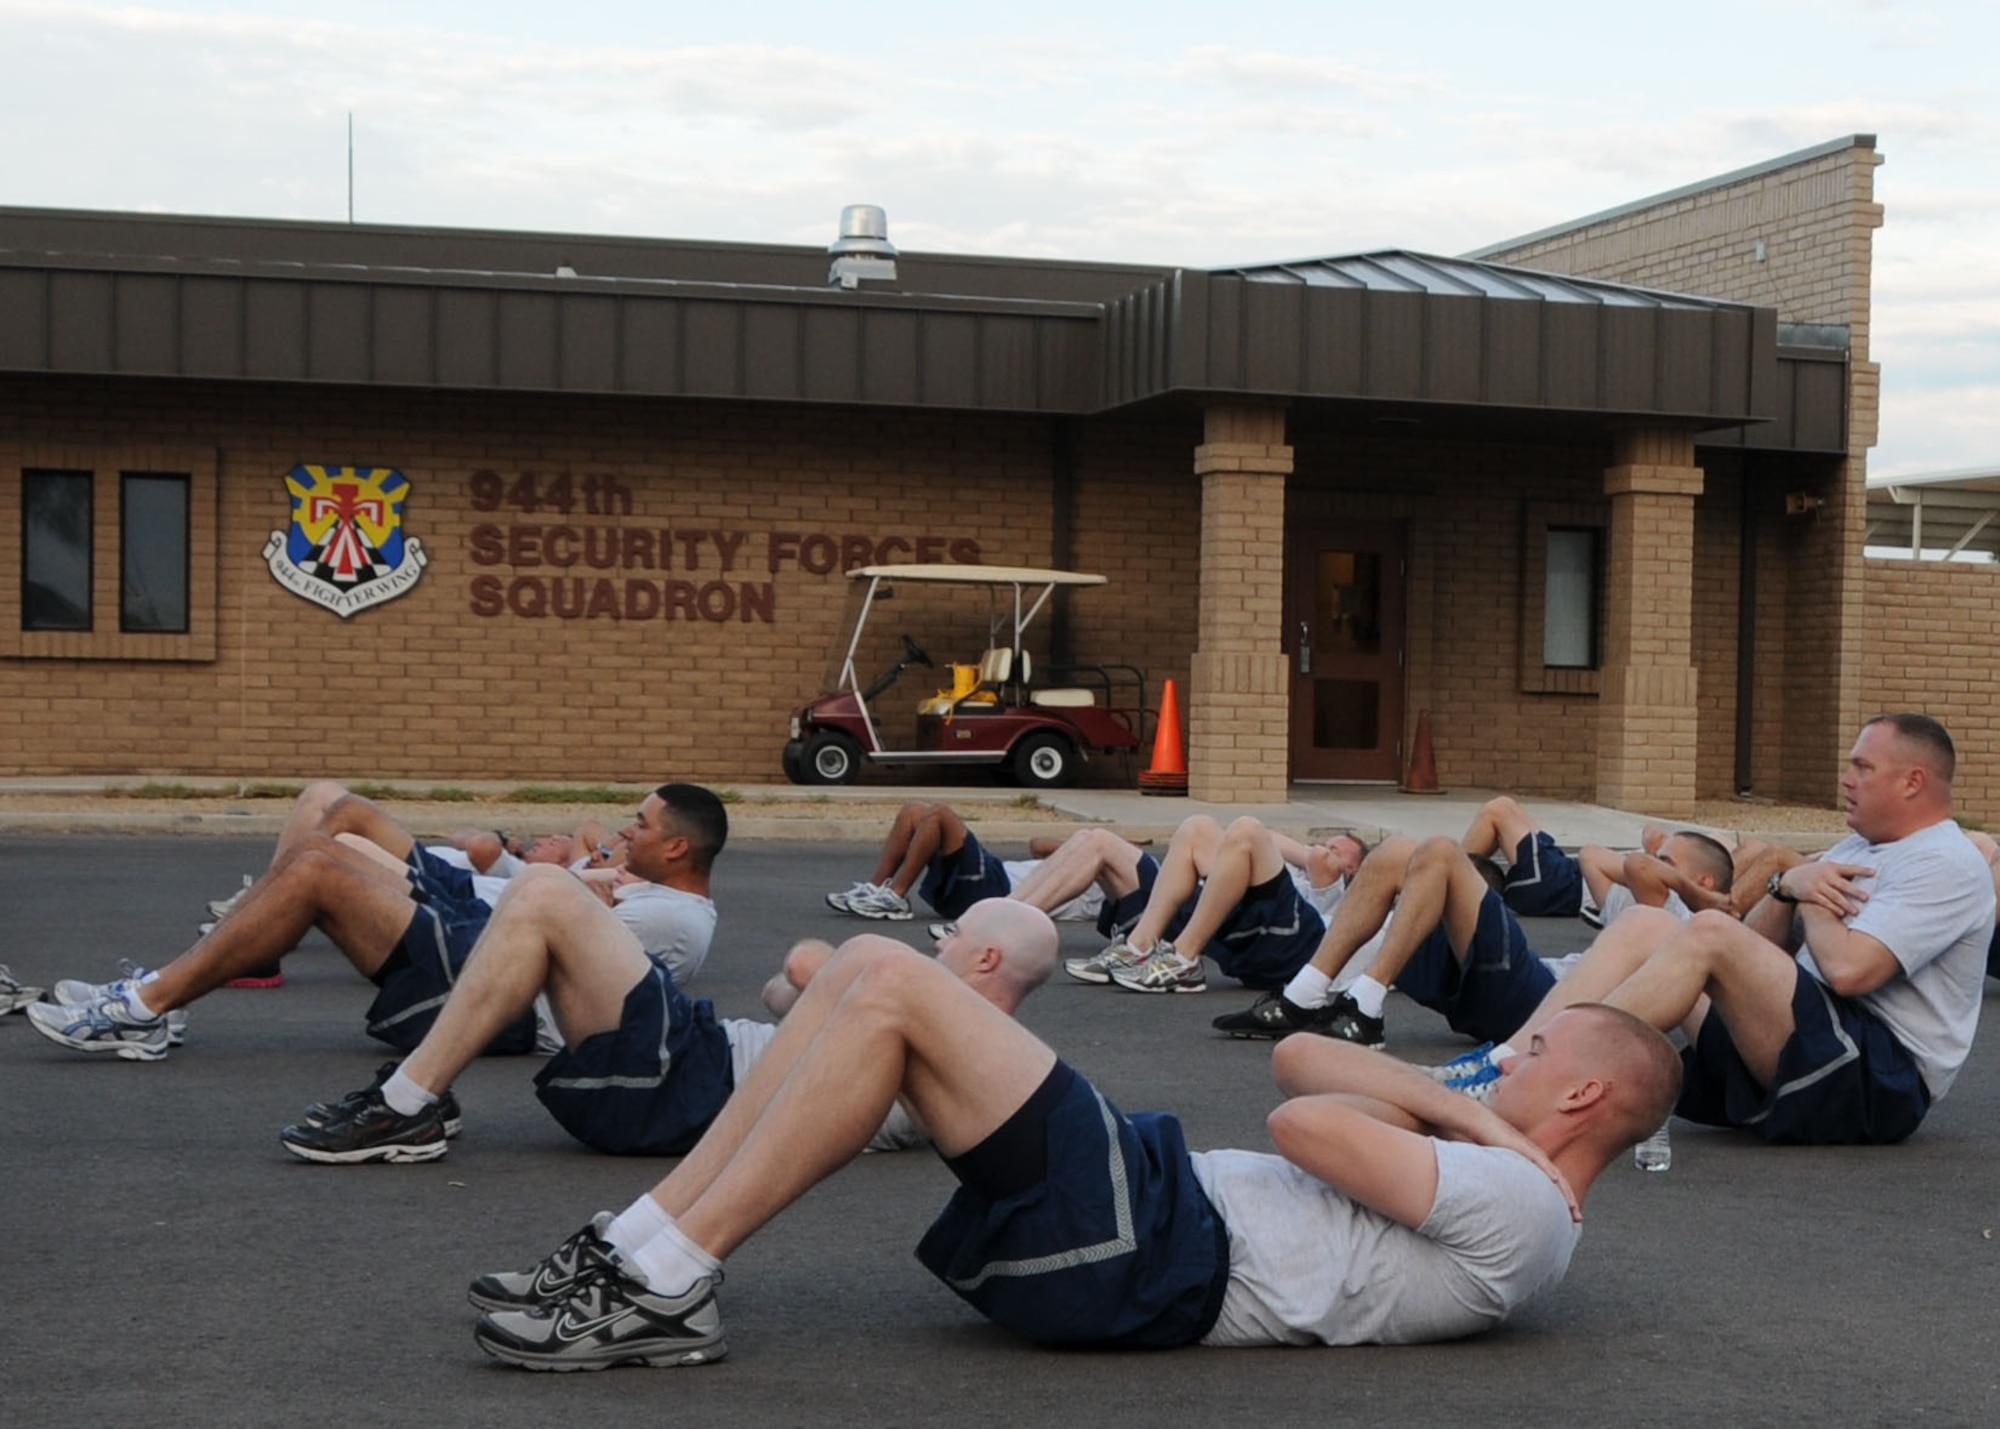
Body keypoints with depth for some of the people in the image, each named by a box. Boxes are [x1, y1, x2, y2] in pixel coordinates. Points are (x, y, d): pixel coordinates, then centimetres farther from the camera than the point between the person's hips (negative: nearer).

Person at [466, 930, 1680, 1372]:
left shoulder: (1520, 1213, -6)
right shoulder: (1490, 1173, 25)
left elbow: (1305, 1122, -15)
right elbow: (1299, 1056, 23)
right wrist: (1457, 1107, 12)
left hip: (1149, 1261, -10)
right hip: (1150, 1205, 10)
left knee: (891, 990, -19)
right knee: (870, 966, 1)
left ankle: (670, 1290, -16)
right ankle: (642, 1243, -1)